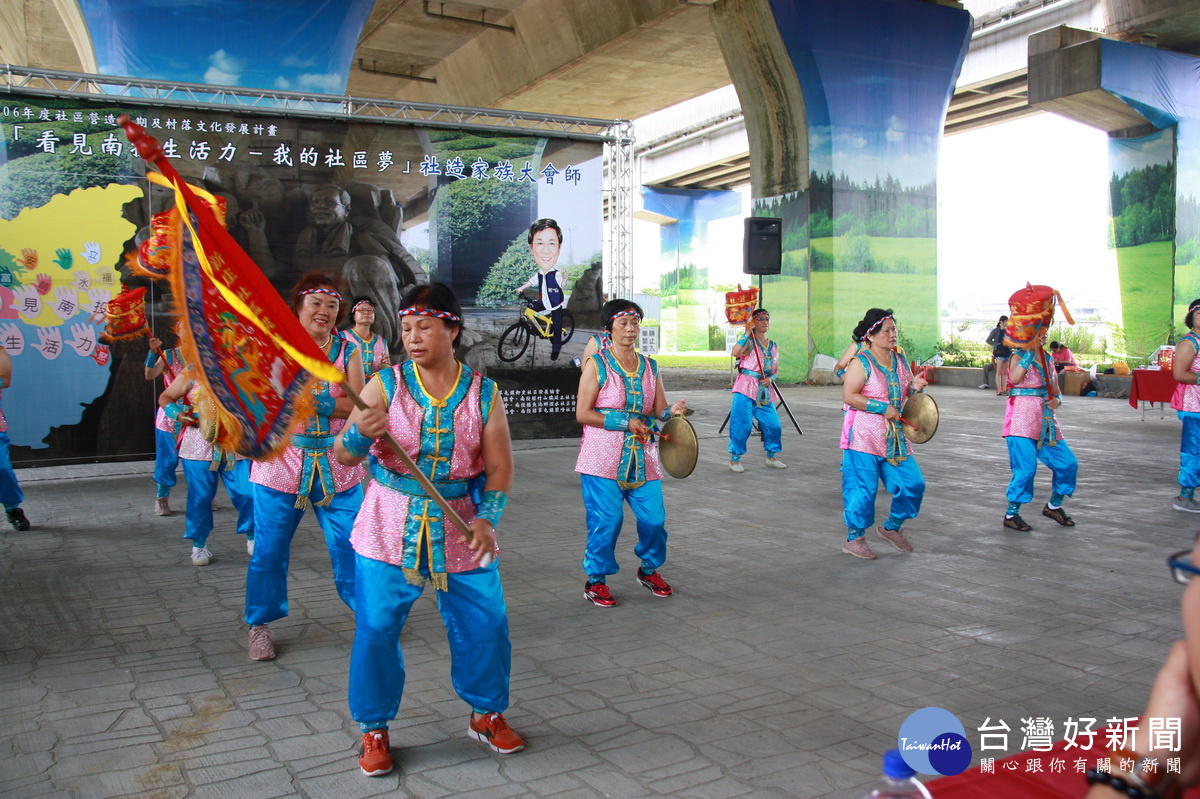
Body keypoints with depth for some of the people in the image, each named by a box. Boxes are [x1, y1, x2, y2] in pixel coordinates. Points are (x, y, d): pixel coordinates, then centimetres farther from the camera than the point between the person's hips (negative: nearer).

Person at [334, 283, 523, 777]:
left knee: (485, 626, 6)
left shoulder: (483, 393, -2)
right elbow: (344, 454, -9)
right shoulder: (386, 385, -4)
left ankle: (486, 714, 30)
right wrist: (361, 433, -32)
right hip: (390, 528, -1)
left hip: (463, 532, 1)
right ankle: (374, 729, 23)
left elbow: (499, 467, -1)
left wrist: (486, 517, -17)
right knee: (376, 630, 2)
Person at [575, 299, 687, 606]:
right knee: (606, 520, -5)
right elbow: (582, 413, -7)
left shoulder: (650, 366, 12)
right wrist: (624, 422, -15)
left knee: (654, 518, 2)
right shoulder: (597, 364, -2)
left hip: (642, 457, 4)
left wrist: (673, 411, -13)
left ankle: (649, 569, 29)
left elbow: (659, 410, 10)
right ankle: (596, 580, 15)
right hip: (603, 459, -4)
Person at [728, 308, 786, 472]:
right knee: (742, 424, -7)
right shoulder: (749, 342, -3)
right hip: (746, 387, -5)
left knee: (773, 425, 2)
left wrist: (770, 379, -3)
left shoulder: (774, 346, 15)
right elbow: (735, 352, -24)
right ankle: (735, 459, 4)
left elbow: (776, 370, 19)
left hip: (764, 391, 5)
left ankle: (772, 457, 21)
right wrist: (747, 333, -21)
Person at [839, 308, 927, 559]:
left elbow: (905, 395, 23)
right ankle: (854, 538, 14)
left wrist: (915, 387, 0)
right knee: (863, 488, -3)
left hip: (894, 437, 7)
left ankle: (892, 528, 28)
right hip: (864, 436, -7)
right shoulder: (861, 363, -9)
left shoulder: (900, 360, 12)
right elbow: (849, 396, -17)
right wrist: (883, 408, -20)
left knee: (913, 484, 6)